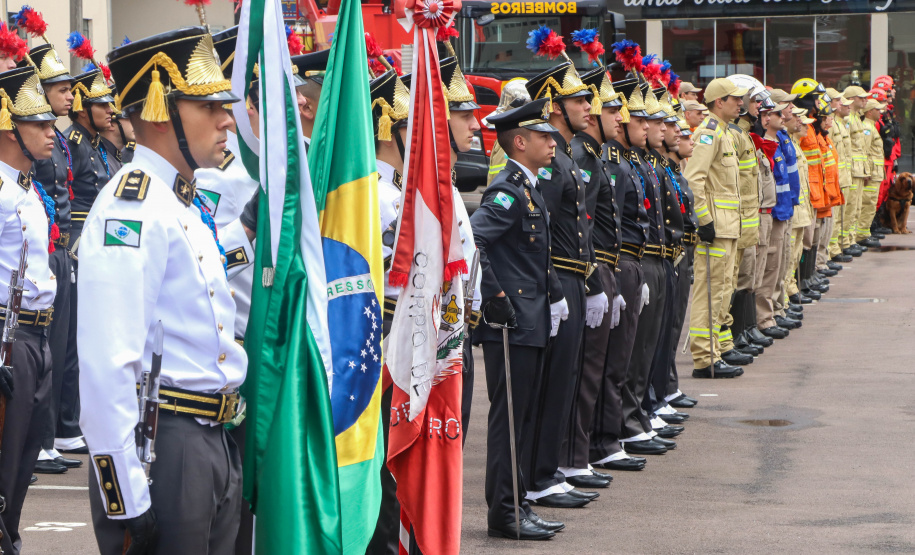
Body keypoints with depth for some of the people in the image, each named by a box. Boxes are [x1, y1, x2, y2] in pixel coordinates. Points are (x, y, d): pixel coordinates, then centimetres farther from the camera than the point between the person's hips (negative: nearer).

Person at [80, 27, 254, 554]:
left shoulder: (191, 205, 14)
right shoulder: (131, 207, -16)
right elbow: (107, 366, -23)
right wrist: (124, 501, -24)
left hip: (218, 445, 9)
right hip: (165, 449, -9)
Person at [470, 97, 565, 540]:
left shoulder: (529, 189, 15)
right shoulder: (508, 191, -16)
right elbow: (469, 239, -28)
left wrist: (551, 293, 21)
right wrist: (493, 295, -25)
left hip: (530, 324, 10)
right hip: (510, 325, -10)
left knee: (520, 416, 14)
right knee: (509, 417, -4)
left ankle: (515, 504, 21)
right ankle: (504, 513, 2)